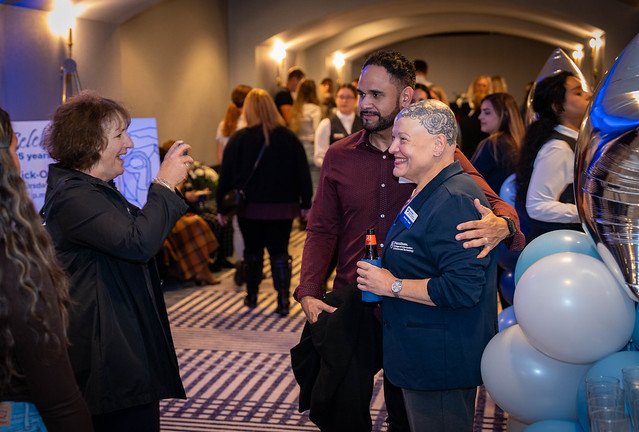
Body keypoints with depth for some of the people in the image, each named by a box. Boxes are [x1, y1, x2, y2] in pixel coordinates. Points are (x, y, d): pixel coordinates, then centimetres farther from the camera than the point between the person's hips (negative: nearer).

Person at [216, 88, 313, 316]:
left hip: (251, 207, -1)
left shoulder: (239, 139, -5)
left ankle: (252, 296, 27)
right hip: (283, 207, 1)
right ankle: (283, 301, -3)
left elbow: (226, 175, -4)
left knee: (253, 251, 15)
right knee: (280, 252, 6)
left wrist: (222, 207, 3)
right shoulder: (288, 137, -1)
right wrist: (306, 204, 7)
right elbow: (303, 172, 1)